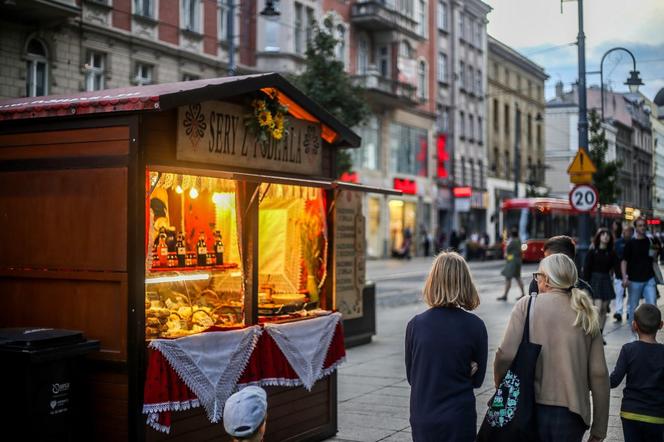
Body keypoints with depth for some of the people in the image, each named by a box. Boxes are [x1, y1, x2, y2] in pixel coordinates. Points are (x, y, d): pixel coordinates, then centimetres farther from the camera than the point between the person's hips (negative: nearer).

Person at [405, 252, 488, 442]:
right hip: (460, 419, -1)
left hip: (422, 419, 1)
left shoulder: (415, 324, -8)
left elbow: (411, 376, 3)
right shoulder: (475, 326, -11)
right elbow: (477, 379, 0)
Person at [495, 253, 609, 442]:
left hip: (533, 408, -2)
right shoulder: (586, 315, 4)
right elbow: (599, 374, 2)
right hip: (571, 412, 2)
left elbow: (506, 355, -12)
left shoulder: (526, 306, -3)